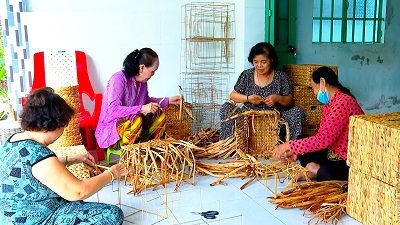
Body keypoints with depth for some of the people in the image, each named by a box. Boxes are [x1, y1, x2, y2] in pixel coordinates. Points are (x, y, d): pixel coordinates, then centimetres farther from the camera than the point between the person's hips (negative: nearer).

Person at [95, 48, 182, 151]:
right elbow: (112, 110, -30)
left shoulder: (142, 82, 0)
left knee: (159, 115, -2)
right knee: (136, 120, -34)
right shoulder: (118, 79, -22)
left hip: (131, 125, 8)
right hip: (109, 132, -8)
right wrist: (141, 109, -37)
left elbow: (146, 101, 21)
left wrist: (168, 101, 11)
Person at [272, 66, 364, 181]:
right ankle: (318, 170, -6)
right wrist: (296, 151, -4)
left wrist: (288, 145, -22)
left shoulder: (343, 102, -23)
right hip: (334, 154, 10)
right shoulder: (329, 103, 9)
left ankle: (316, 171, -5)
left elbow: (324, 140, -29)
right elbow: (321, 136, 9)